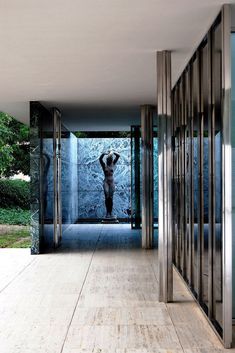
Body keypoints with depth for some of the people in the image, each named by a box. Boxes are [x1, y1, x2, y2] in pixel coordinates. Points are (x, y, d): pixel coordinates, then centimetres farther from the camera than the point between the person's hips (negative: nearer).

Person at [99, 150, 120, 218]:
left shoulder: (113, 164, 8)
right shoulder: (104, 165, 3)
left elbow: (118, 156, 2)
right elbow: (100, 159, -13)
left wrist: (113, 153, -11)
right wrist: (104, 153, -24)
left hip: (112, 182, 2)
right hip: (106, 182, -2)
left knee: (111, 198, 1)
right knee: (107, 197, -13)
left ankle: (110, 213, 4)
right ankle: (107, 213, -12)